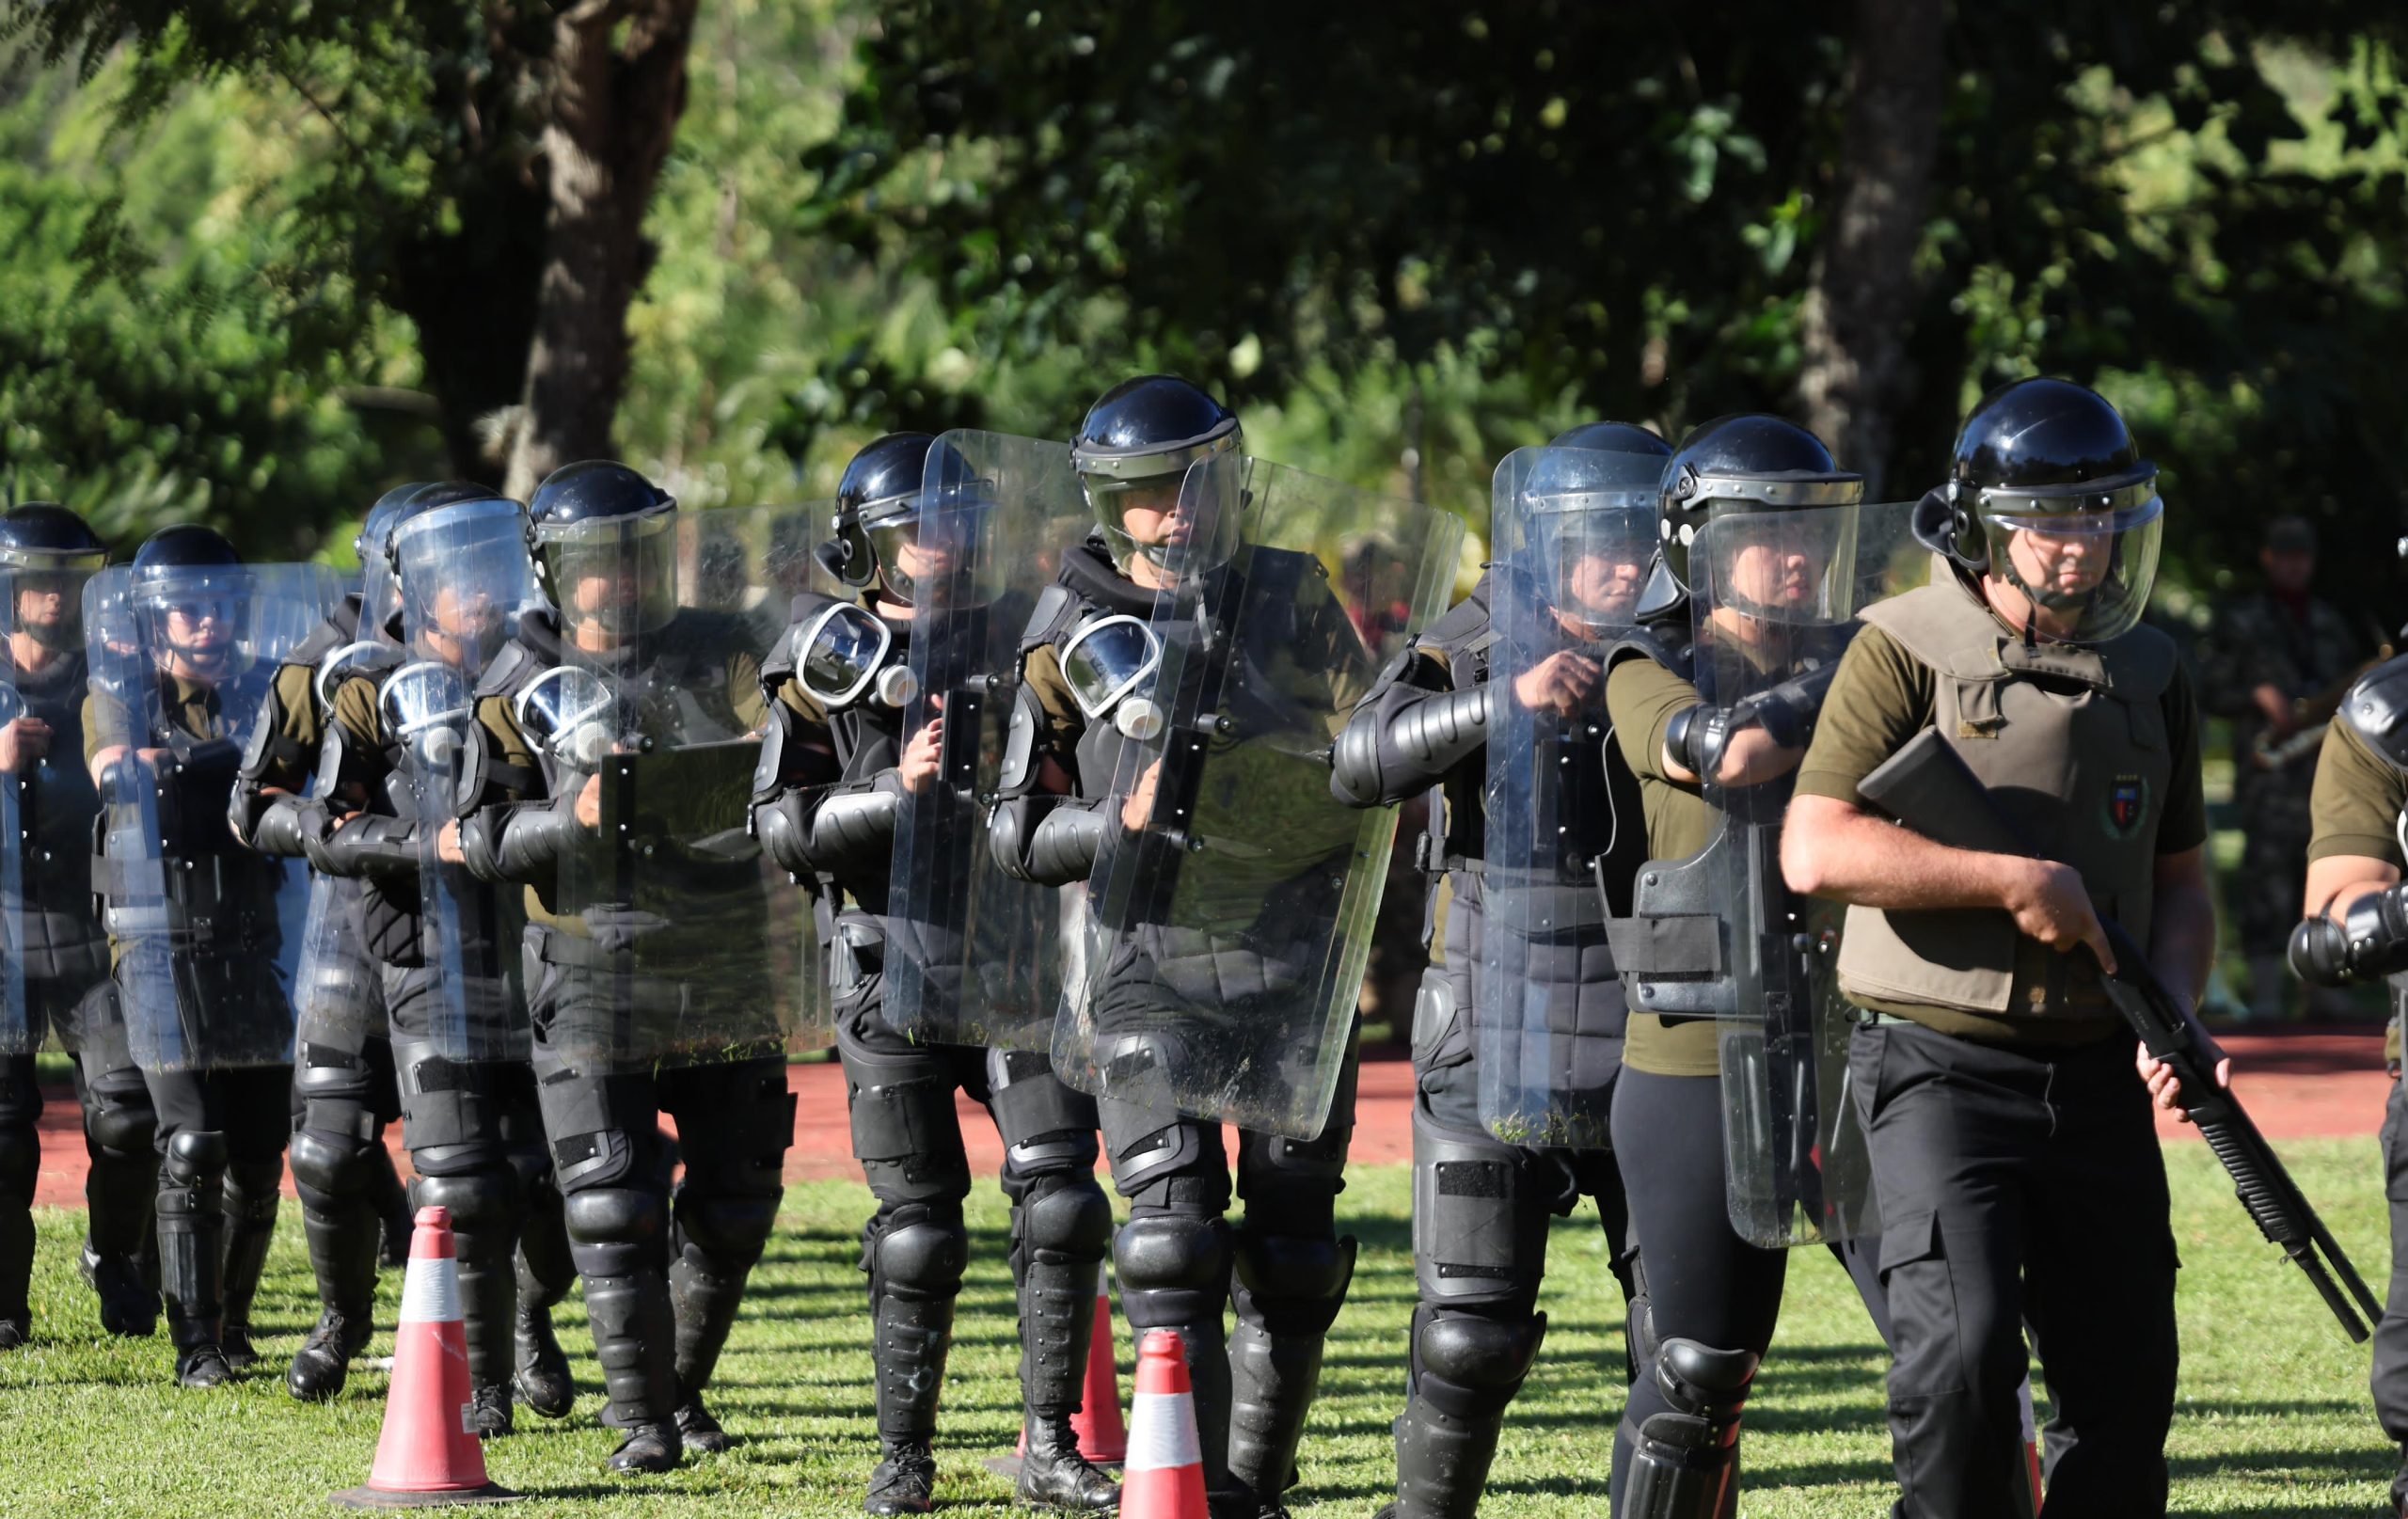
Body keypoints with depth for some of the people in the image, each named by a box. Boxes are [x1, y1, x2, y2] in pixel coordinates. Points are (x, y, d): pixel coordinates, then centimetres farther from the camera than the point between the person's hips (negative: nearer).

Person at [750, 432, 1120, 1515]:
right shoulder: (826, 664, 1)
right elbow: (783, 827, -6)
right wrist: (896, 790, -20)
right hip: (894, 967, -2)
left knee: (1060, 1191, -10)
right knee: (919, 1226, 0)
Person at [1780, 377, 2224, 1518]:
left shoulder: (2147, 673, 12)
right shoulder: (1909, 651, -5)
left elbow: (2180, 883, 19)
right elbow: (1815, 852, -16)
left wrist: (2171, 1016, -1)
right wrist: (2016, 883, -18)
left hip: (2099, 1077, 5)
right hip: (1942, 1069, -5)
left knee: (2126, 1382, 5)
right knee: (1964, 1351, -18)